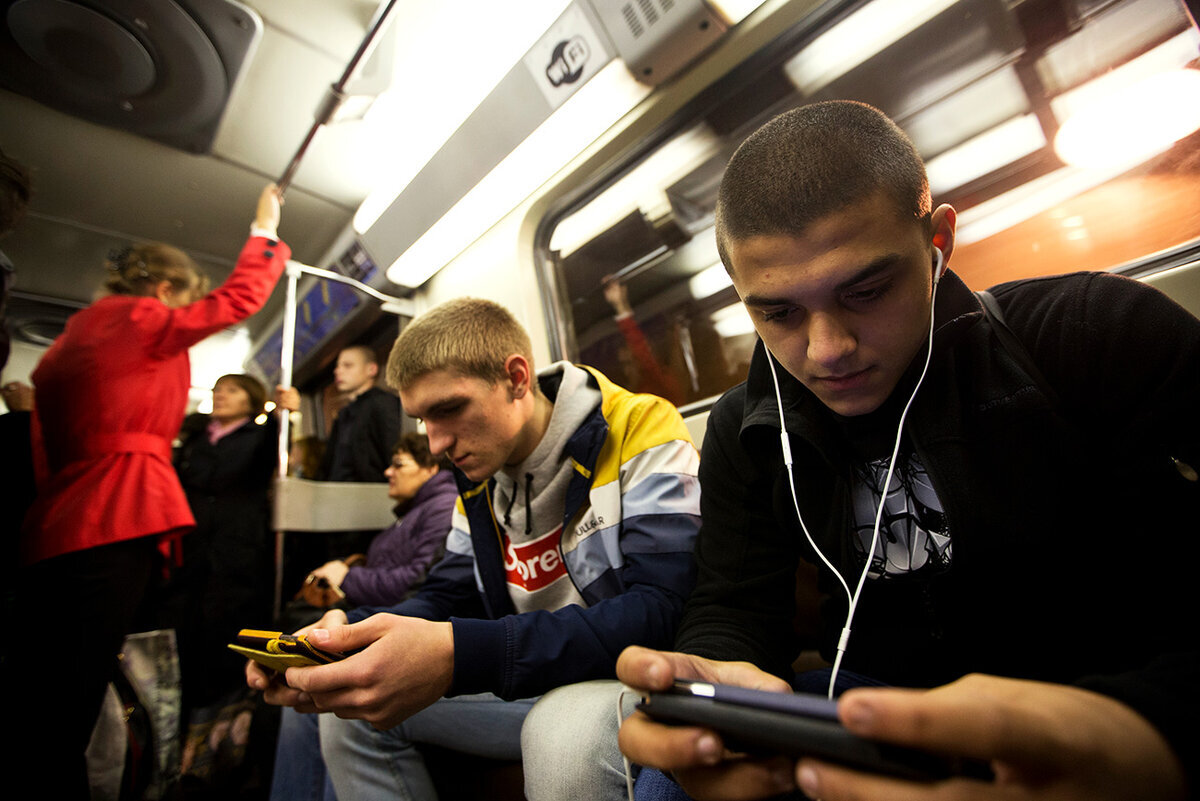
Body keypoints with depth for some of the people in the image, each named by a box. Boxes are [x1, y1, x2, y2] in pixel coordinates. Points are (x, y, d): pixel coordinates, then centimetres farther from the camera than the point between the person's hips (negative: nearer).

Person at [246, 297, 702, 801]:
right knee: (354, 710, 4)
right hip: (537, 683, 6)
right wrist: (349, 633, -13)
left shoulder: (641, 433, -19)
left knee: (568, 732, -37)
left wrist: (457, 656, -37)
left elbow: (659, 612, -28)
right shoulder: (478, 481, 4)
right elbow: (447, 600, 9)